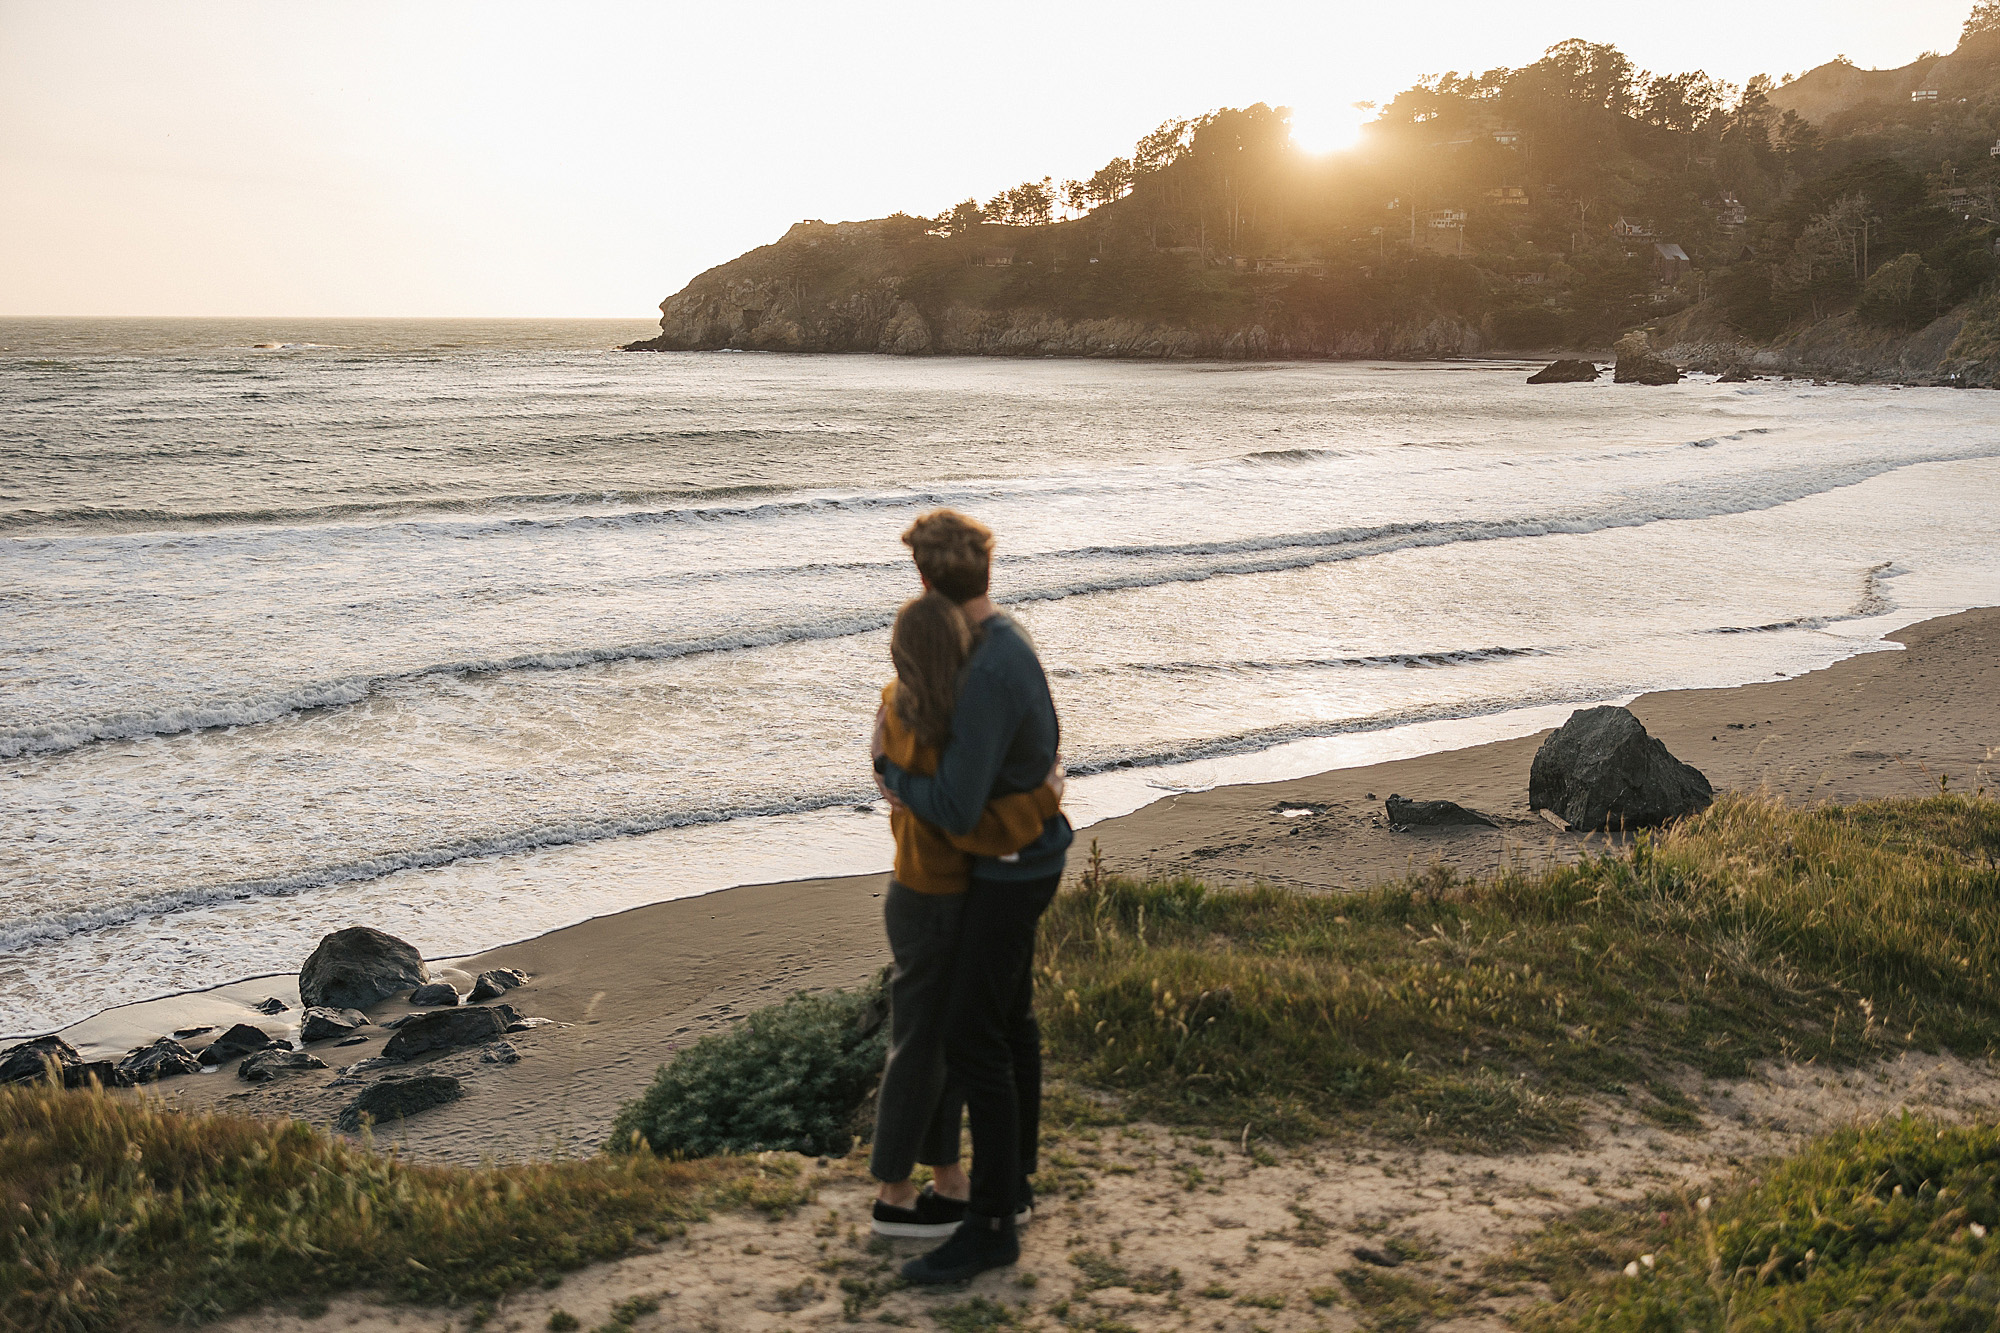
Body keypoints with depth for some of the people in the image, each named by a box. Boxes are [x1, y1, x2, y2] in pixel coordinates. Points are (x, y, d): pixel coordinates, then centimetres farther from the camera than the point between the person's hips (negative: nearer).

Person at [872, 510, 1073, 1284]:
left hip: (1009, 872, -10)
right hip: (1024, 856, 10)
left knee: (972, 1042, -8)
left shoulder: (985, 677, -29)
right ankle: (1013, 1178, 35)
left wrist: (891, 771, -11)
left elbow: (956, 810, -31)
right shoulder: (1009, 641, 3)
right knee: (1009, 1021, 20)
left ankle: (990, 1226, -1)